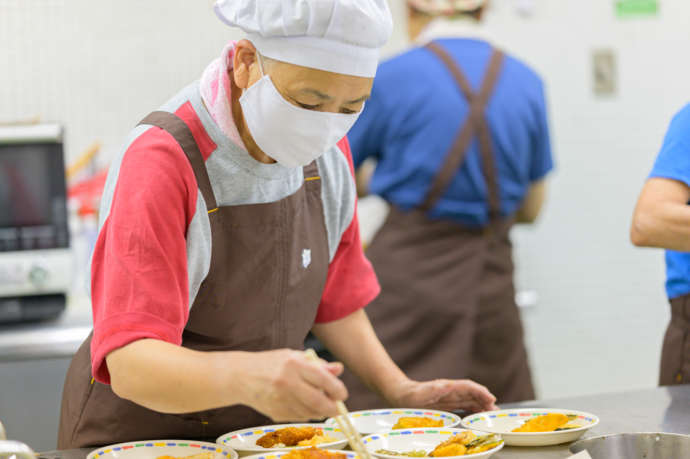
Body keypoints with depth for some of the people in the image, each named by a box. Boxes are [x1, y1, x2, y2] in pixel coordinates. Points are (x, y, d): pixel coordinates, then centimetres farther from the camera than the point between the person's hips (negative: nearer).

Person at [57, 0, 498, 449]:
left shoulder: (327, 156, -2)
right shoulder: (162, 164, -23)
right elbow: (131, 366, -32)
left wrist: (399, 390, 2)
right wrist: (243, 377, -49)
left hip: (266, 427, 5)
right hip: (140, 431, -5)